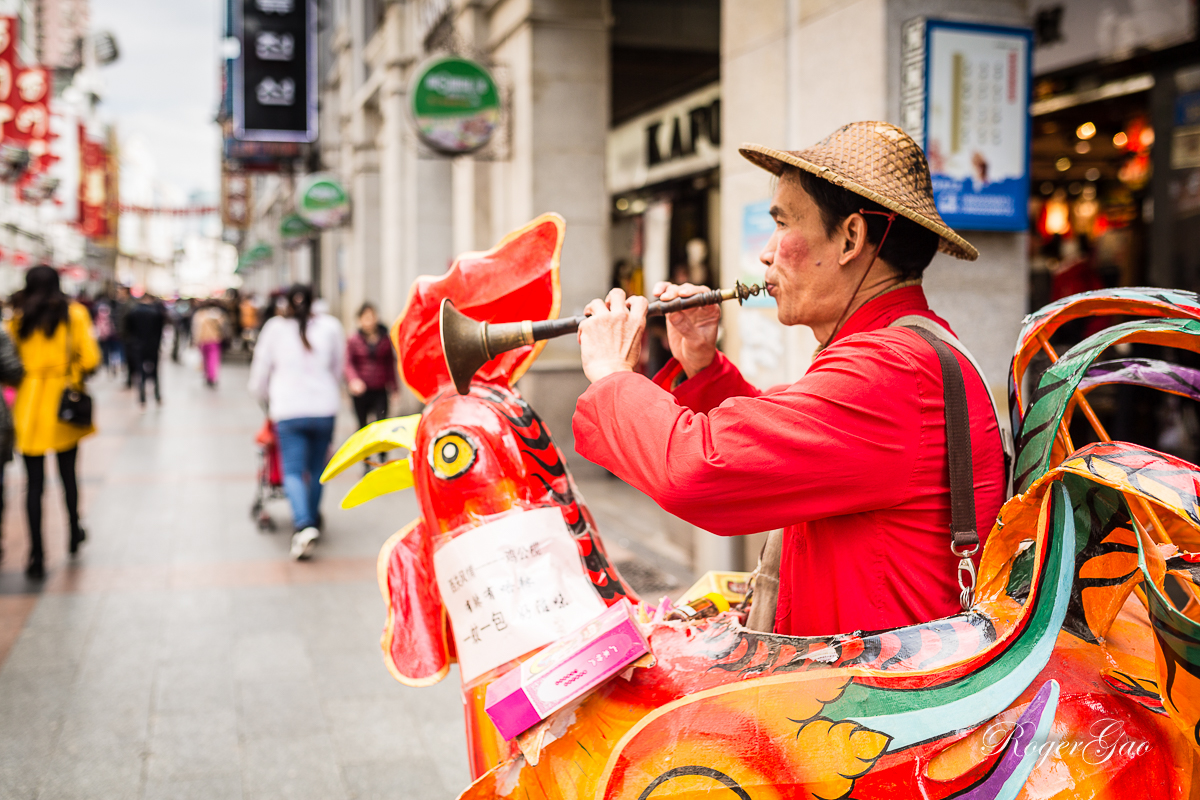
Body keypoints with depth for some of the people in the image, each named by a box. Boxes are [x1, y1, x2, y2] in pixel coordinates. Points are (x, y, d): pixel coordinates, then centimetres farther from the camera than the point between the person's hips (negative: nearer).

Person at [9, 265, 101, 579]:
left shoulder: (18, 320, 1)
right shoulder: (74, 314, -2)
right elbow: (90, 358, -8)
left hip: (29, 405, 0)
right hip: (64, 405, 0)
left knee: (34, 482, 2)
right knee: (68, 474, 18)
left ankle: (37, 556, 0)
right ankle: (74, 533, 35)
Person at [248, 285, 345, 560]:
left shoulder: (274, 328, 5)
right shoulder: (331, 326, 8)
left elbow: (260, 371, 11)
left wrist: (266, 398, 31)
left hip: (288, 410, -2)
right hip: (324, 407, 2)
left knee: (293, 470, -4)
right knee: (317, 468, 14)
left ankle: (304, 524, -23)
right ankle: (313, 520, 26)